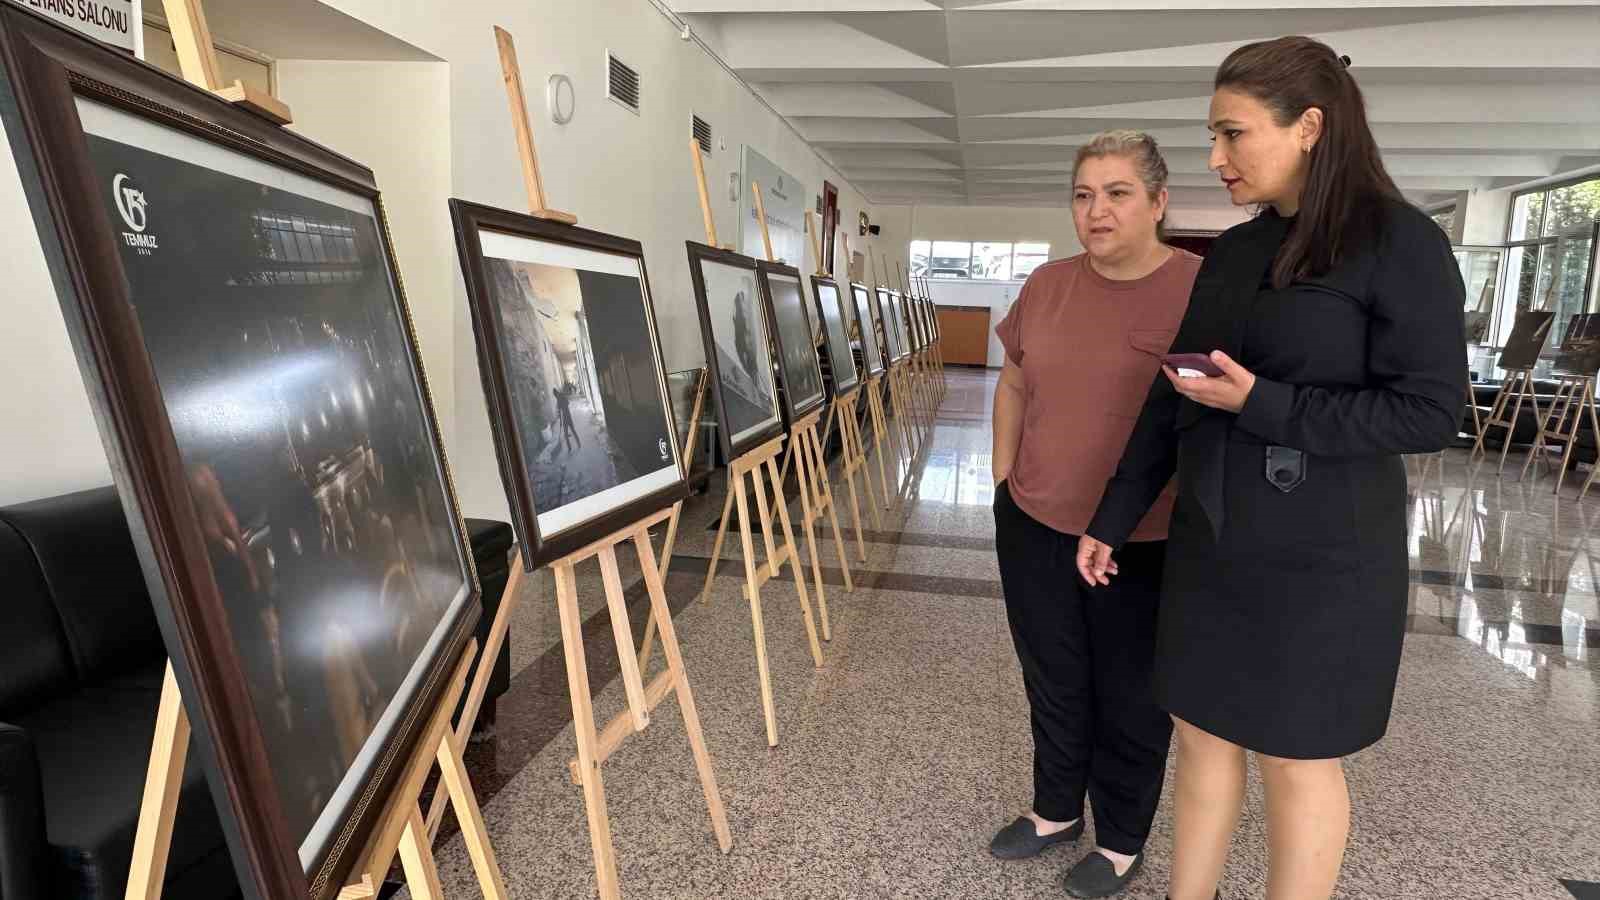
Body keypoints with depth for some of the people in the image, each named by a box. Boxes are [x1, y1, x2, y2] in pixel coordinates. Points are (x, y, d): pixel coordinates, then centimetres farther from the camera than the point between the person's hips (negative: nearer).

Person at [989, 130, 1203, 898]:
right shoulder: (1047, 285, 1)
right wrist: (1004, 474, 10)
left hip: (1146, 544, -4)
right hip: (1034, 527, 5)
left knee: (1130, 698, 16)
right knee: (1052, 682, 21)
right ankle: (1056, 811, 45)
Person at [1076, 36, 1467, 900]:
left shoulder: (1401, 244, -10)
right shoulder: (1231, 253, 7)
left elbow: (1429, 412, -12)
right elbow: (1169, 401, 8)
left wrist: (1261, 404, -22)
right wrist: (1110, 519, 9)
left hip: (1319, 556, -6)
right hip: (1208, 540, 6)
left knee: (1294, 759, 11)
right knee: (1201, 736, 16)